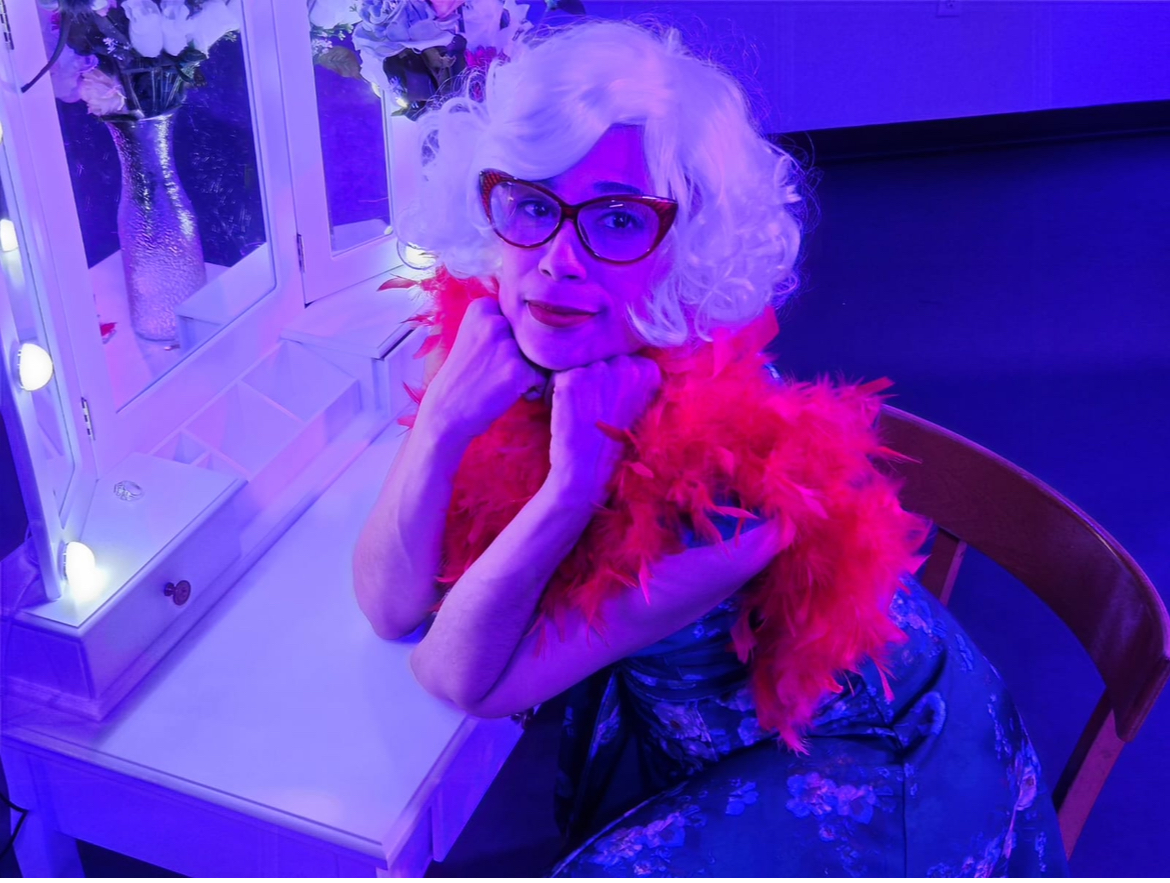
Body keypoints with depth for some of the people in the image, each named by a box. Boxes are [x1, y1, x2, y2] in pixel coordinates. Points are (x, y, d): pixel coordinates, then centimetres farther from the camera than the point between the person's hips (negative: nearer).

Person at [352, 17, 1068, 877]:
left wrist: (574, 483, -40)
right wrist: (442, 420, -30)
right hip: (664, 726, 6)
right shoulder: (486, 335, -17)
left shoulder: (743, 458, -34)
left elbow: (465, 678, -25)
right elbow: (389, 608, -15)